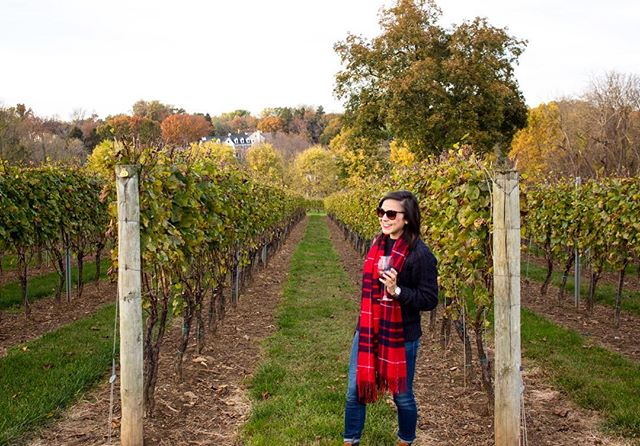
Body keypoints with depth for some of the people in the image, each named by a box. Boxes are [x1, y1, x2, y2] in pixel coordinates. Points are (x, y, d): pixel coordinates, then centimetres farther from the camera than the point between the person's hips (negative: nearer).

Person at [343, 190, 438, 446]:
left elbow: (430, 300, -16)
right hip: (368, 330, 6)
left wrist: (397, 291, -30)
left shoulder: (420, 254, -17)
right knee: (354, 391, 10)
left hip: (401, 336, -5)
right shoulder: (378, 244, 3)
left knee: (402, 395, 13)